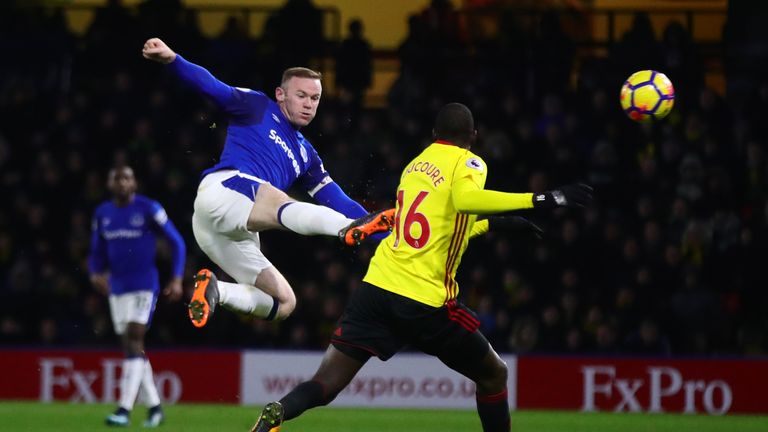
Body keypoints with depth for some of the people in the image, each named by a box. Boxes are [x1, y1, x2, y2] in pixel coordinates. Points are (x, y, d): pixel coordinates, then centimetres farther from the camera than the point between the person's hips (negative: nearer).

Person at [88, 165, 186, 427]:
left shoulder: (148, 209, -7)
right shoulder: (102, 214, 8)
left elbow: (177, 243, -1)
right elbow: (97, 254, 16)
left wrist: (177, 279, -9)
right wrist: (96, 275, -4)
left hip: (144, 286, -6)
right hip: (118, 288, 6)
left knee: (134, 343, -16)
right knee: (132, 348, 8)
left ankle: (124, 410, -22)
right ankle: (154, 407, 19)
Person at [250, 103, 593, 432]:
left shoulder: (415, 165, 21)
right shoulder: (467, 163, 0)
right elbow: (464, 199, -24)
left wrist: (493, 224, 43)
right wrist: (540, 200, -24)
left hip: (377, 284, 5)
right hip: (425, 300, -5)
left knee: (325, 384, -3)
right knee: (493, 376, 16)